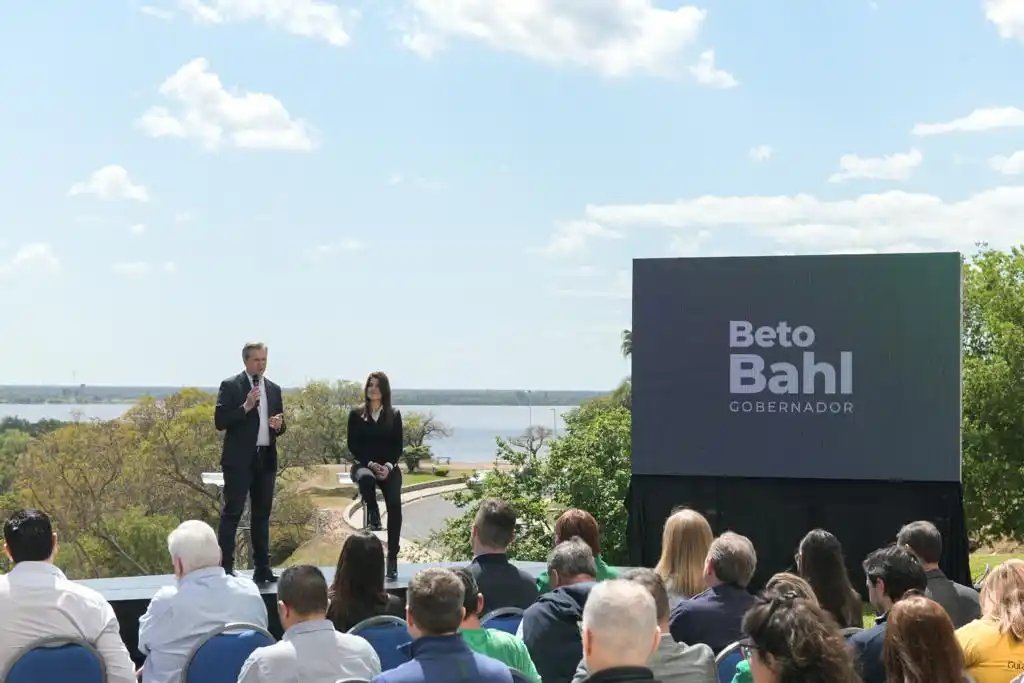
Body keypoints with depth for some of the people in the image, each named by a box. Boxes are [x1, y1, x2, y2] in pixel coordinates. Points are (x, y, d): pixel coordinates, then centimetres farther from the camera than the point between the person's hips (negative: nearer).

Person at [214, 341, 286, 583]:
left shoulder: (274, 389, 14)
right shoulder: (230, 386, -2)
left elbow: (280, 426, 19)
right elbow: (220, 422, -9)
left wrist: (279, 425, -4)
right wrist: (245, 407, -20)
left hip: (266, 459, 5)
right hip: (239, 459, -5)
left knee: (262, 514, 8)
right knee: (232, 512, -6)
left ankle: (262, 567, 12)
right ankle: (225, 567, -5)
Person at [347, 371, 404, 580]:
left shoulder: (394, 415, 10)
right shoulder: (356, 414, 6)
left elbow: (398, 446, 6)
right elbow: (353, 446, 1)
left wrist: (388, 465, -13)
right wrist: (370, 464, -14)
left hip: (389, 467, 1)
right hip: (363, 464, -1)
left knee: (394, 504, -24)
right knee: (366, 478, -41)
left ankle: (392, 557, -21)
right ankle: (373, 514, -13)